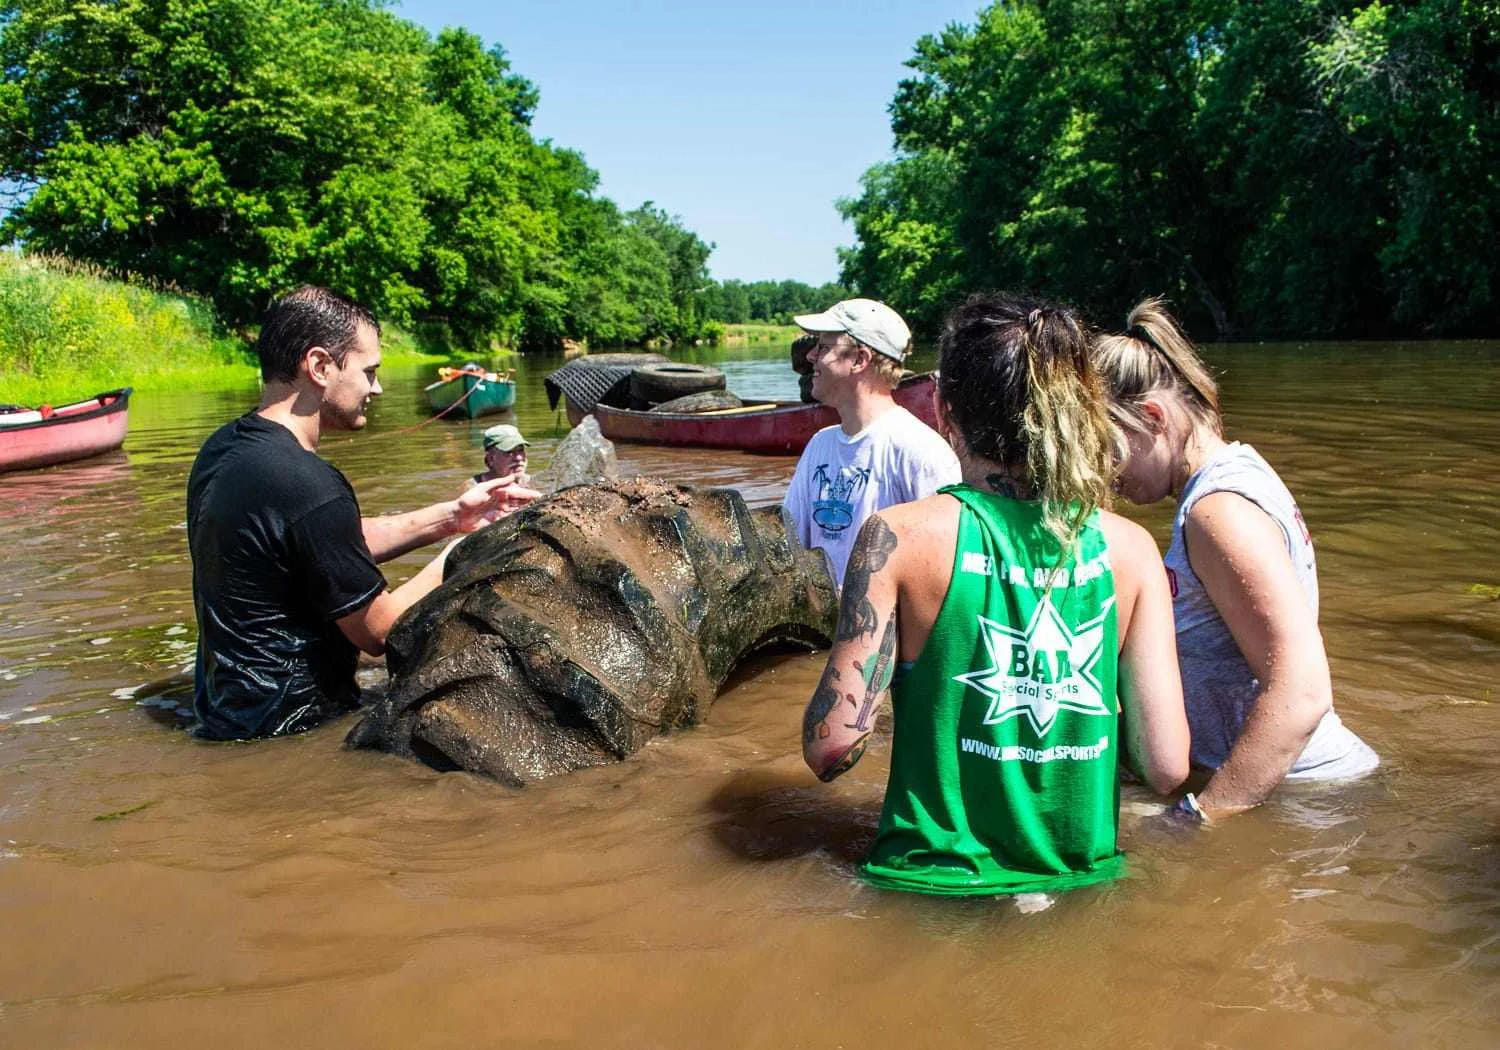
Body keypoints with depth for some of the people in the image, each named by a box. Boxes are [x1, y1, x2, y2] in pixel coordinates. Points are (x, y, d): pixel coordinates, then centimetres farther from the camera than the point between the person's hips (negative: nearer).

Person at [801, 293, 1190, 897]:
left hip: (935, 889, -2)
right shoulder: (1129, 547, -6)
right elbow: (1166, 766, -8)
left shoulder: (900, 536, -14)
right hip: (1082, 887, 3)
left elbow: (833, 745, -17)